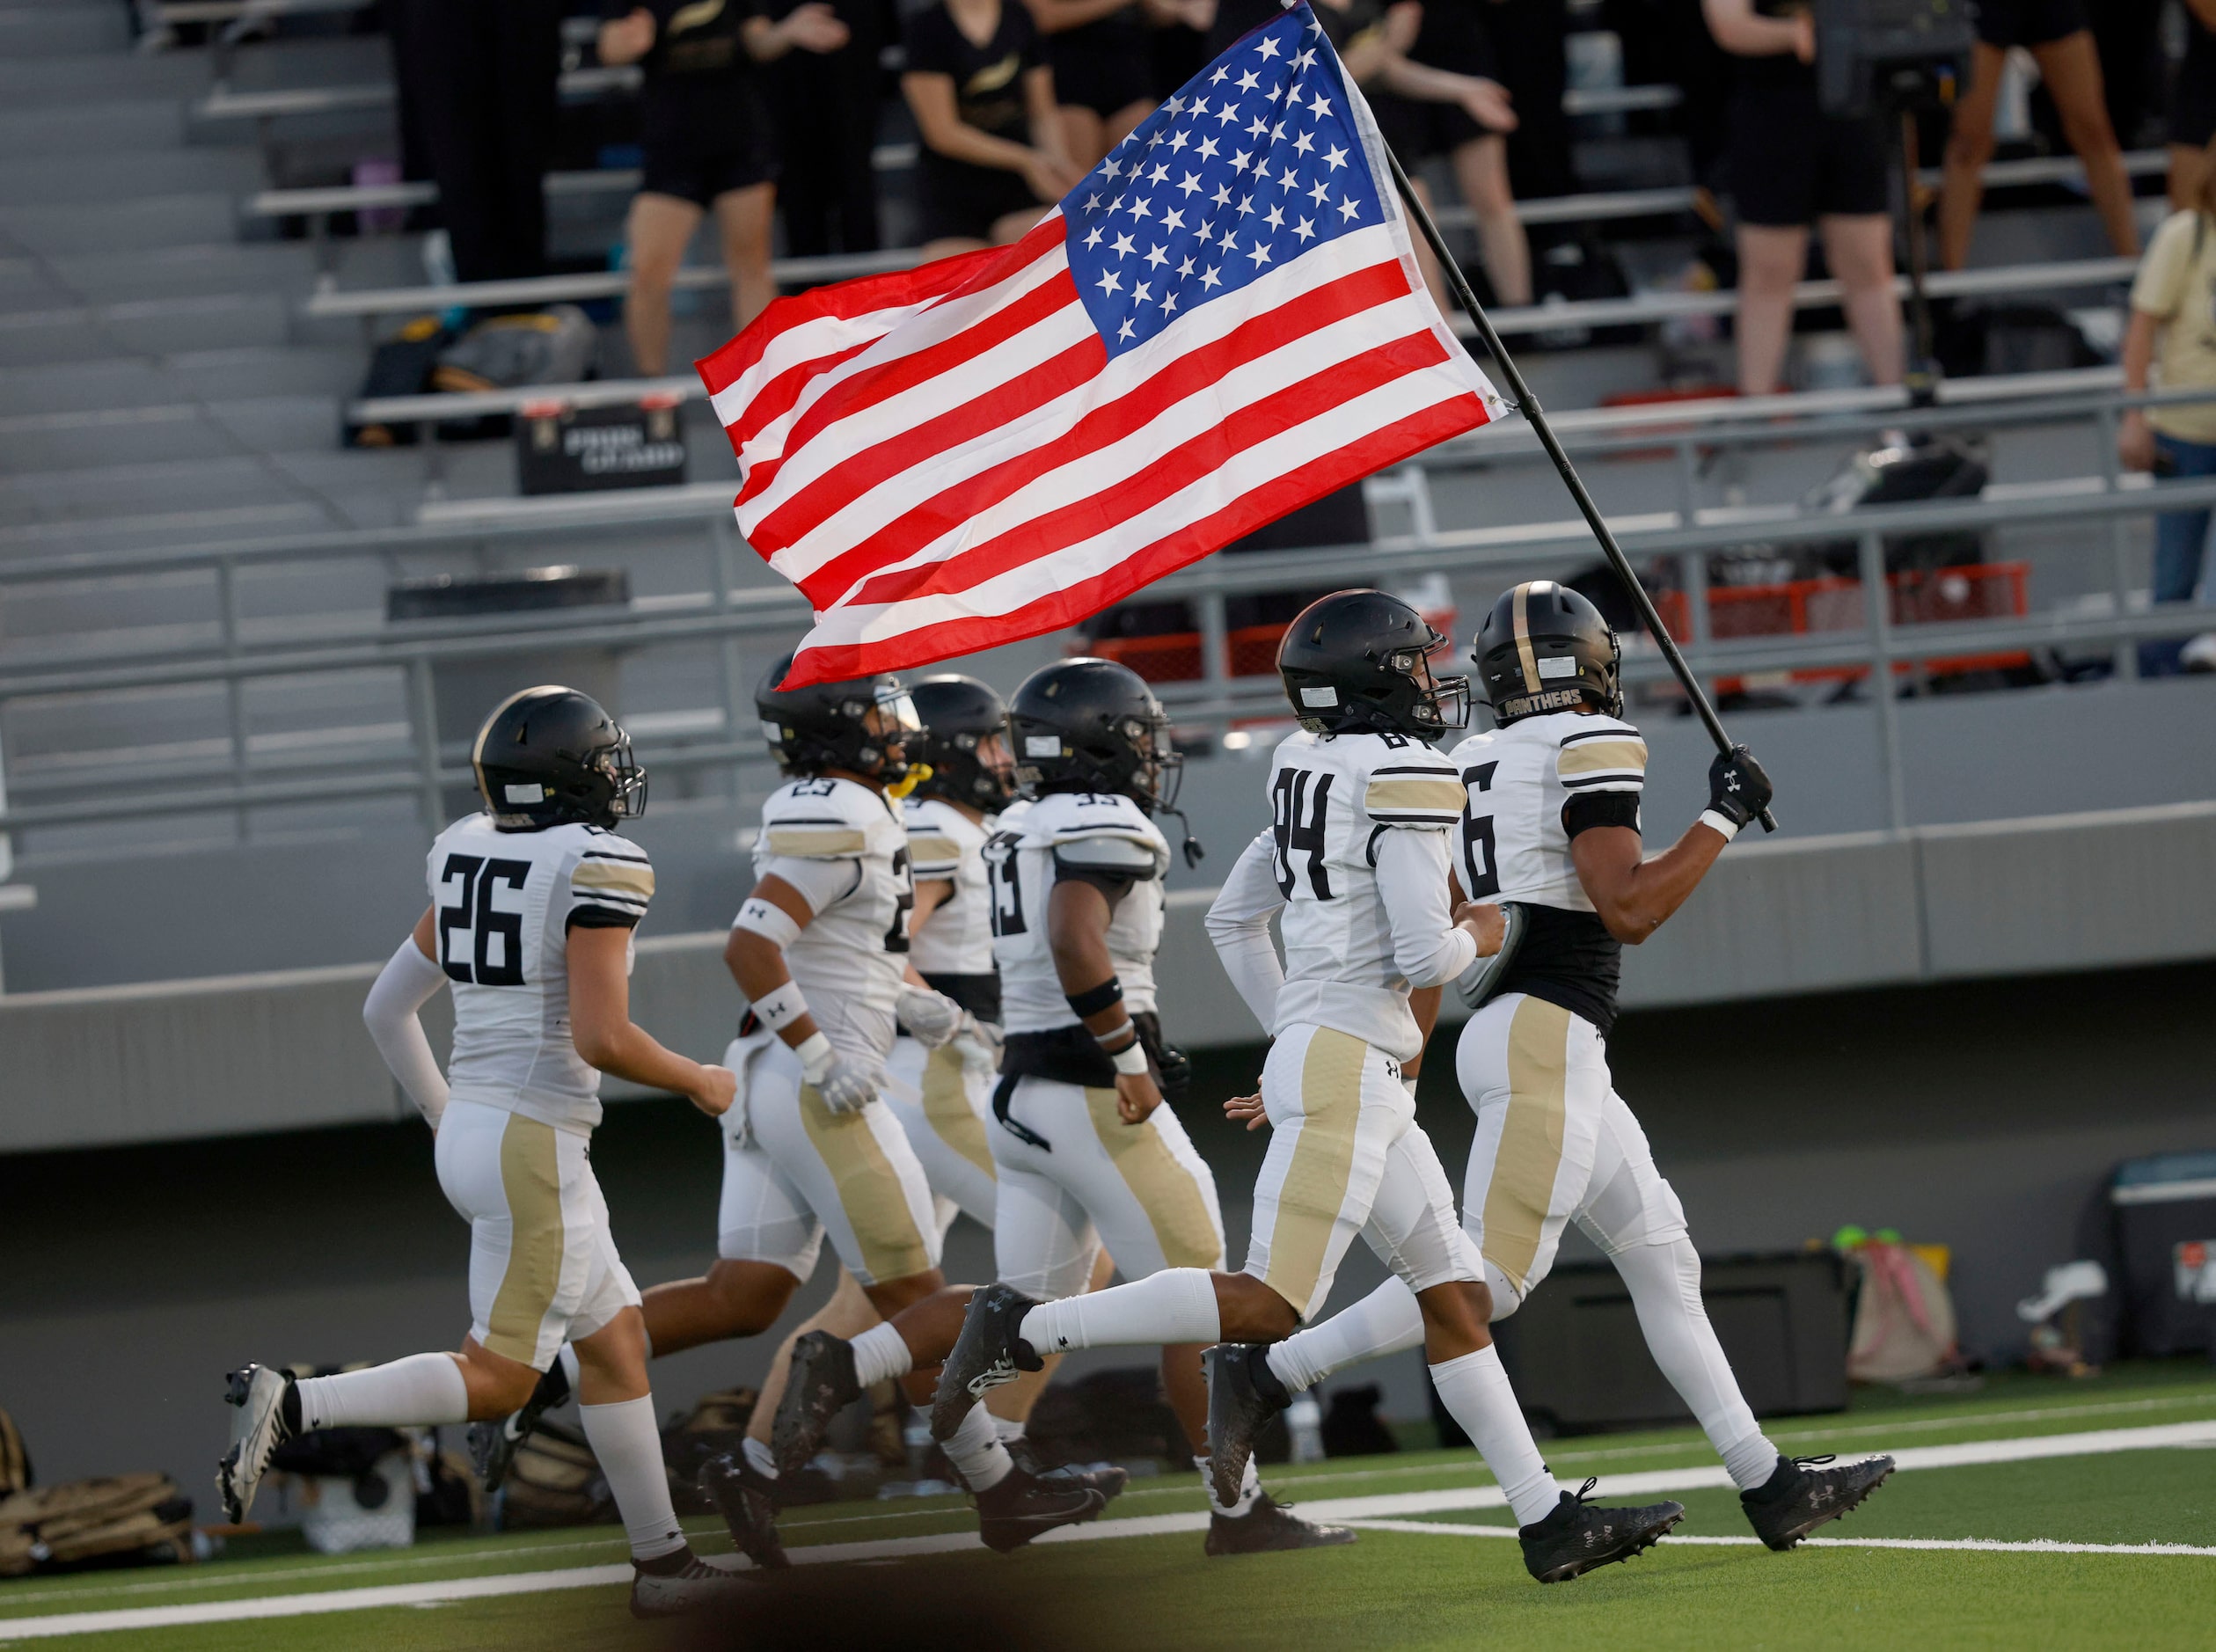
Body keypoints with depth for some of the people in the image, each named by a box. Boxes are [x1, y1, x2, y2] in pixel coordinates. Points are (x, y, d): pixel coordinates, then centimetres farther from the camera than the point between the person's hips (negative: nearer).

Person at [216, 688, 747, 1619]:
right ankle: (292, 1406, -16)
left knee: (616, 1342, 15)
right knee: (497, 1381, -4)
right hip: (534, 1148, -9)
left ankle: (661, 1563, 18)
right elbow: (600, 1037, -22)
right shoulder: (598, 869, -14)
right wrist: (698, 1085, -5)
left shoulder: (465, 858, 9)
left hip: (468, 1133, 9)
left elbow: (387, 1009, 15)